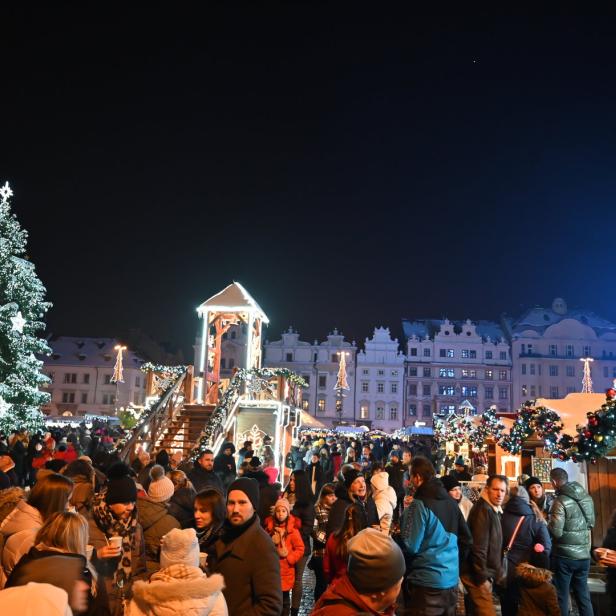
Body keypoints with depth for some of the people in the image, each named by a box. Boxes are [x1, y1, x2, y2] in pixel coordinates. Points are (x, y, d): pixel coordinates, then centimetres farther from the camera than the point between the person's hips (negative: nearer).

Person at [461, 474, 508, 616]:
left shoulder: (494, 510, 13)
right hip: (478, 575, -10)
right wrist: (482, 577, -21)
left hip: (486, 573, 10)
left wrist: (489, 574, 13)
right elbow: (478, 547, -23)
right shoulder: (483, 510, -18)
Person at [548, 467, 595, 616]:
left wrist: (544, 525, -2)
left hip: (564, 556, -6)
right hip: (584, 555, 6)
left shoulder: (561, 501, -18)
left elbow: (555, 532, -21)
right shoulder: (587, 497, 4)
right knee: (583, 596, 15)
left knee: (561, 597, 5)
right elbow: (591, 523, 17)